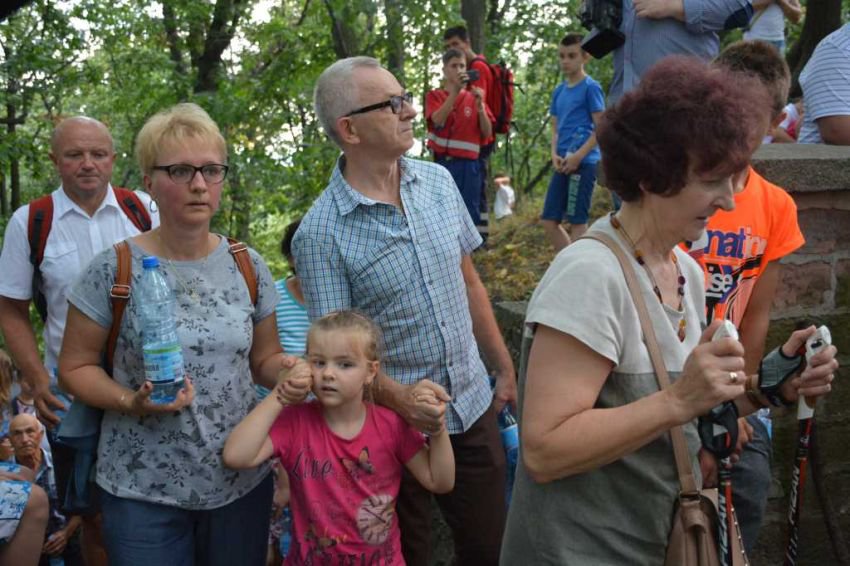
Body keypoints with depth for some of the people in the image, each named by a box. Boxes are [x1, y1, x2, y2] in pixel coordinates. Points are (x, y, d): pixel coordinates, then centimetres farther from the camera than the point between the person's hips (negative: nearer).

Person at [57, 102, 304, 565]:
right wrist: (131, 402, -19)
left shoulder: (247, 267, 1)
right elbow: (75, 367, -2)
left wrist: (286, 370, -11)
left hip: (243, 482, 3)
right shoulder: (113, 271, -9)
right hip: (143, 492, -3)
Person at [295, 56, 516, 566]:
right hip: (398, 425, -4)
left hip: (474, 406, 5)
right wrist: (400, 396, -31)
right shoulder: (321, 234, -17)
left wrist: (504, 368, 12)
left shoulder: (439, 182, 0)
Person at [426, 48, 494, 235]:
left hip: (468, 165, 2)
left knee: (469, 214, 3)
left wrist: (480, 106, -12)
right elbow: (438, 121, -15)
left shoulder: (474, 96, 11)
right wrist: (455, 91, -21)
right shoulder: (434, 96, 6)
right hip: (442, 163, -2)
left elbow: (487, 133, 4)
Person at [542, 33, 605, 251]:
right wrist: (555, 154, -1)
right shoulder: (559, 90, 15)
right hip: (563, 164, 7)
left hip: (584, 163, -7)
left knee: (577, 221, -4)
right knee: (549, 220, 8)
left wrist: (578, 156, -14)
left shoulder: (591, 87, -5)